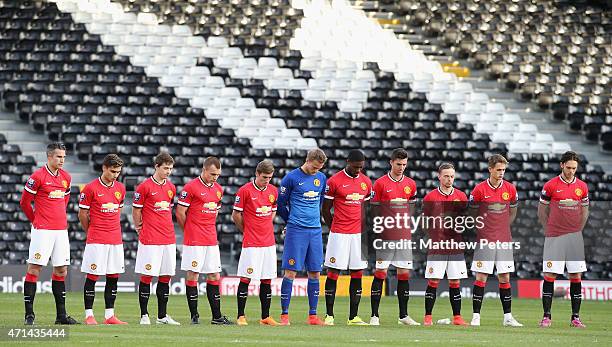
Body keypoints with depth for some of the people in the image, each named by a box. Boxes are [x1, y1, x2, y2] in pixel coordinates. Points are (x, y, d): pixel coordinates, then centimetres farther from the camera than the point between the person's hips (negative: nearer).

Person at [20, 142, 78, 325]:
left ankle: (61, 315, 14)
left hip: (61, 229, 6)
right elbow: (25, 202, -1)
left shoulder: (66, 177, 10)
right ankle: (29, 314, -4)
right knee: (34, 269, -5)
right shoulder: (38, 176, -8)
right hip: (42, 231, -6)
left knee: (61, 270, 8)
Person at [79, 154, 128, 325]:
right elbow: (82, 214, 0)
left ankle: (109, 315, 9)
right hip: (96, 241, -5)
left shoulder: (120, 188, 9)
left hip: (115, 240, 5)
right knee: (92, 276, -2)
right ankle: (89, 315, 1)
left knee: (113, 276, 5)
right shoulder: (91, 188, -7)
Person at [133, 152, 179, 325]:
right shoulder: (144, 187, -7)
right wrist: (139, 227, 8)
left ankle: (162, 316, 12)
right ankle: (144, 315, 2)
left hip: (168, 238, 6)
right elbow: (136, 210, 1)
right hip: (149, 239, -6)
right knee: (147, 275, -3)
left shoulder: (171, 187, 11)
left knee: (166, 276, 7)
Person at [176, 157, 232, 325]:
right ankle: (194, 315, 2)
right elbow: (180, 212, -6)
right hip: (194, 241, -7)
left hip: (211, 240, 7)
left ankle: (217, 316, 9)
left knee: (214, 277, 6)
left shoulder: (218, 189, 12)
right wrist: (189, 231, 3)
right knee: (192, 275, -2)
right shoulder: (191, 187, -9)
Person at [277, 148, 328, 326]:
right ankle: (284, 314, -4)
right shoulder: (292, 178, -6)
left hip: (315, 230, 5)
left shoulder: (321, 178, 10)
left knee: (315, 272, 5)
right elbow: (281, 203, 1)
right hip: (296, 231, -5)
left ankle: (313, 315, 10)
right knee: (291, 271, -7)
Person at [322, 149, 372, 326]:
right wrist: (334, 229, 3)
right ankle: (329, 315, 2)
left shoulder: (366, 182, 10)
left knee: (357, 274, 3)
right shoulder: (334, 181, -5)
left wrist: (364, 229, 12)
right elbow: (325, 209, 1)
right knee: (333, 273, -3)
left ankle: (353, 316, 7)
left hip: (358, 235, 4)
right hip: (339, 235, -4)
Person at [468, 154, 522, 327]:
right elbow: (471, 212, 6)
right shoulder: (480, 189, -5)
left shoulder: (510, 189, 4)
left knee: (504, 277, 5)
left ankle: (508, 317, 9)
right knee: (481, 277, -5)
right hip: (485, 240, -3)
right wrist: (480, 228, 9)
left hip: (504, 240, 3)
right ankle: (476, 316, -2)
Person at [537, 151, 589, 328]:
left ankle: (575, 317, 5)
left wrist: (578, 230, 11)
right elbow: (542, 210, 8)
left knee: (576, 276, 1)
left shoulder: (582, 187, 7)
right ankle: (546, 316, -1)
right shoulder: (550, 186, -1)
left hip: (574, 236, 3)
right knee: (549, 275, -5)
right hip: (554, 237, -3)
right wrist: (549, 229, 5)